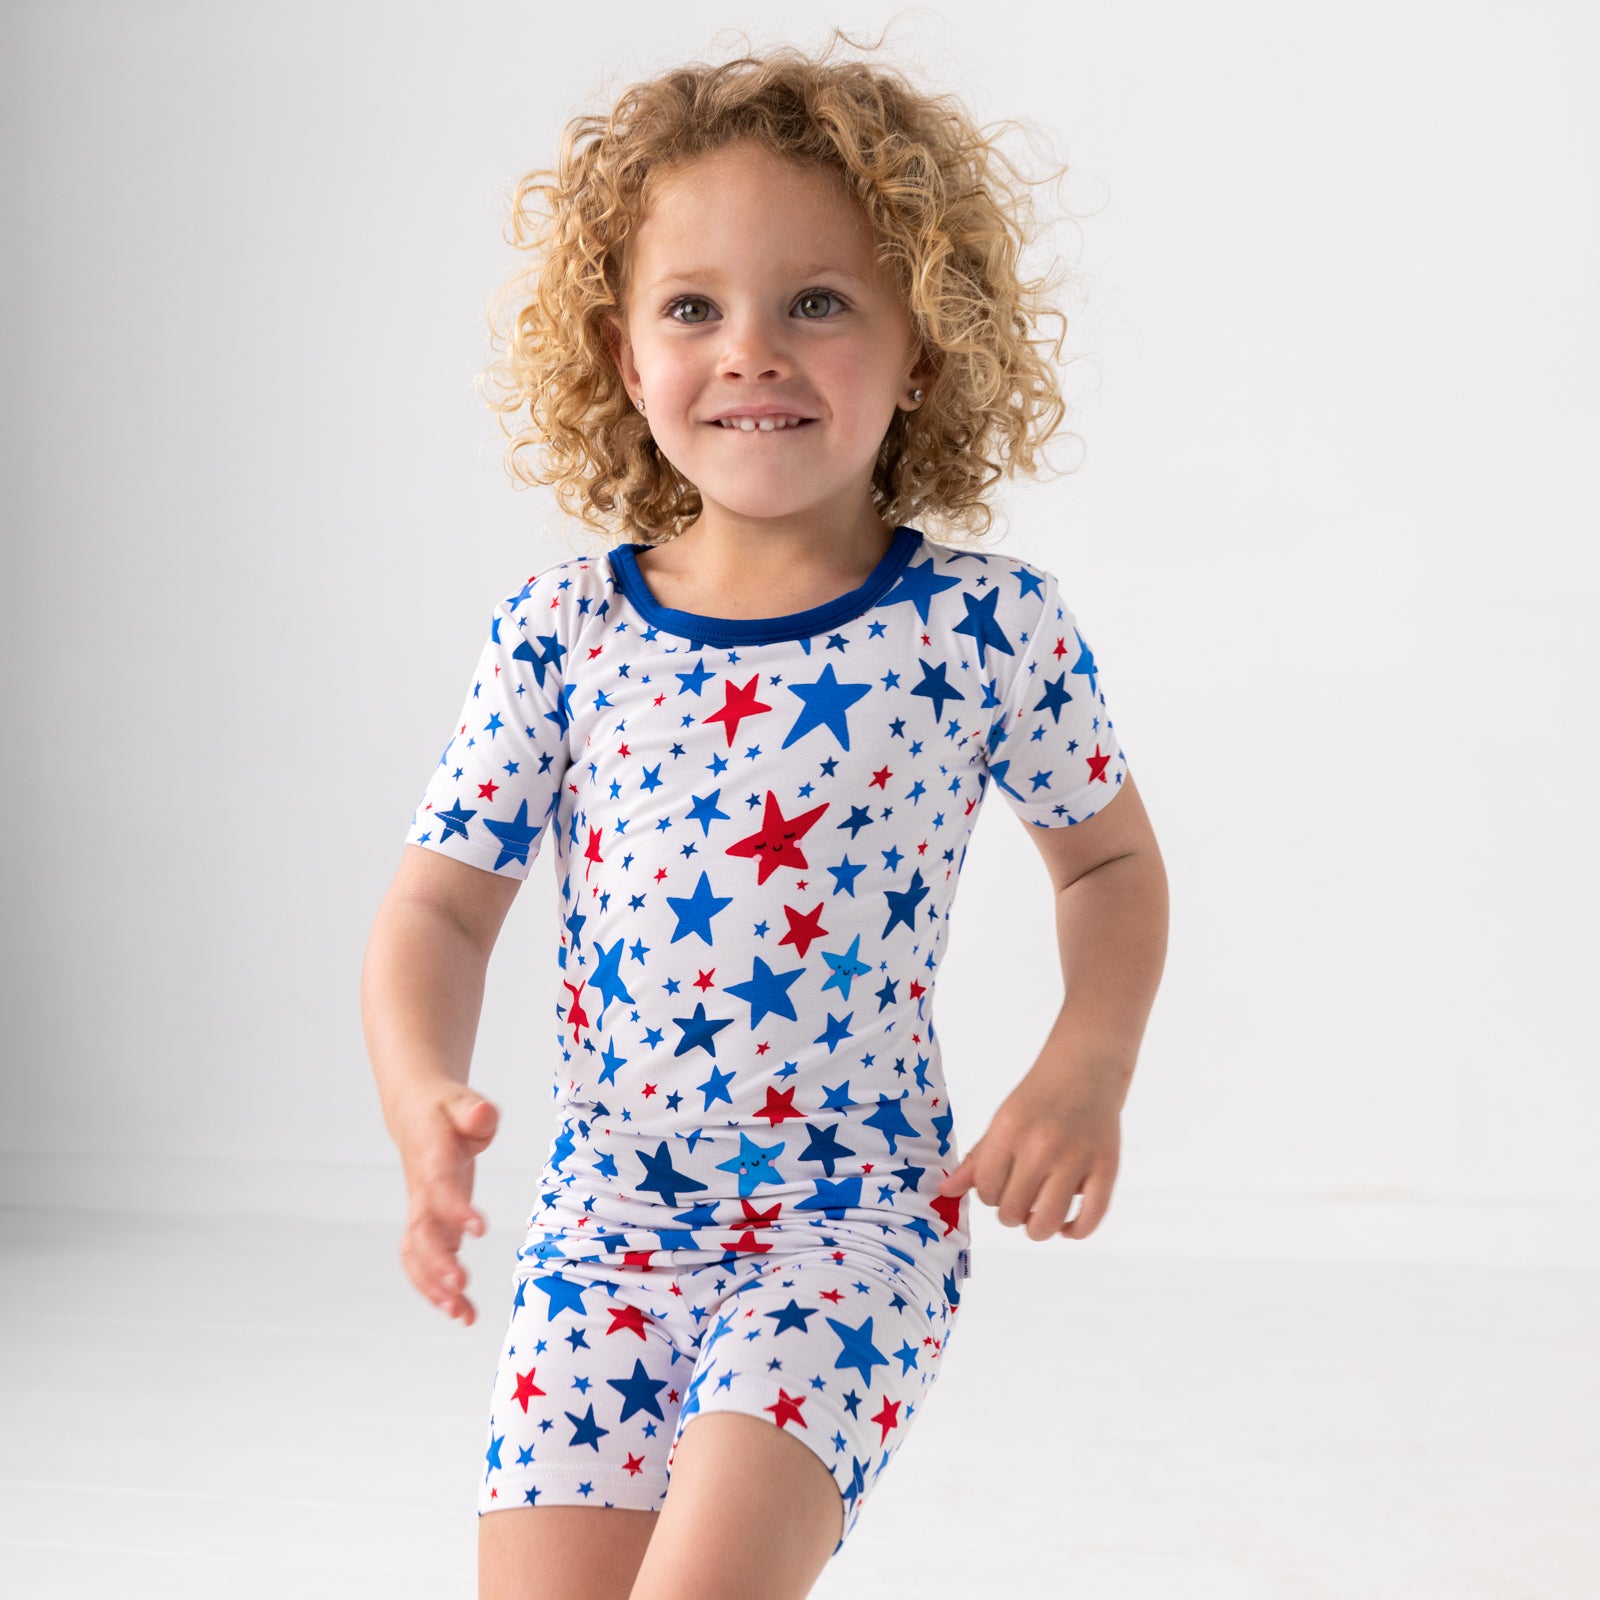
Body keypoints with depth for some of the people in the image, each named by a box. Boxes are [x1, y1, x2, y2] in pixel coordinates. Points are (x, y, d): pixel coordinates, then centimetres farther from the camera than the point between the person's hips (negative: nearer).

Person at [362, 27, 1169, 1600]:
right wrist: (424, 1102, -16)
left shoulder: (990, 625, -5)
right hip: (601, 1218, 3)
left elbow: (1110, 862, 10)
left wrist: (1086, 1071, -6)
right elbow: (438, 905, 3)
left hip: (857, 1215, -2)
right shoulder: (555, 632, -2)